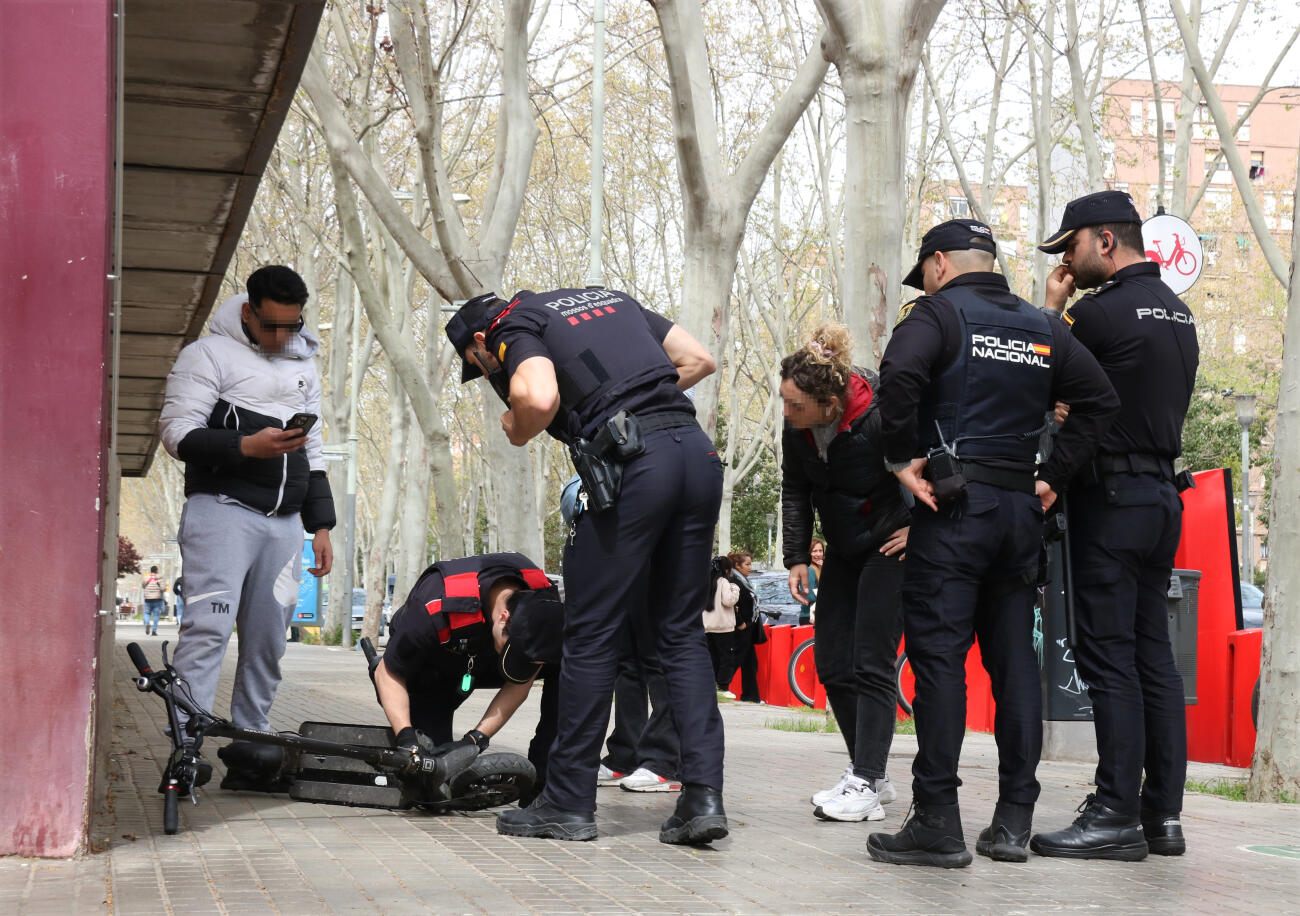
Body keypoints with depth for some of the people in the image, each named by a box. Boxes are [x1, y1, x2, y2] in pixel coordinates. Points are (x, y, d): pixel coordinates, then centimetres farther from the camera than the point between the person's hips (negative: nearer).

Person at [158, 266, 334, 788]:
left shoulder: (303, 365, 22)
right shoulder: (209, 355, 2)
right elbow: (177, 433, -7)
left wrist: (321, 525, 19)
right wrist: (246, 447, -20)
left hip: (284, 522, 6)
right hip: (223, 509, -6)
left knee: (268, 642, 4)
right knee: (208, 627, -17)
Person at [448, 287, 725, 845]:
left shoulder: (515, 323, 7)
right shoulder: (608, 297, 28)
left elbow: (541, 399, -15)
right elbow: (698, 359, 24)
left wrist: (515, 431, 5)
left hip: (633, 464, -7)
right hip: (697, 450, 7)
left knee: (591, 634, 3)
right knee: (682, 632, 11)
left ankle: (569, 802, 10)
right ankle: (703, 796, 4)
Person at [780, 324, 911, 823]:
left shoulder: (879, 419, -29)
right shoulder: (798, 426, -9)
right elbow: (795, 491, 5)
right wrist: (797, 557, 1)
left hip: (890, 547, -7)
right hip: (843, 552, 7)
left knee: (871, 663, -12)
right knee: (832, 662, 6)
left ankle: (865, 784, -9)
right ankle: (870, 772, 17)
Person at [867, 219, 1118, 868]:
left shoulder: (939, 312, -1)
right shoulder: (1042, 327, 17)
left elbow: (899, 374, -21)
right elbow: (1100, 400, 9)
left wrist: (901, 456, -11)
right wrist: (1052, 477, 7)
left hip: (954, 501, -6)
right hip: (1021, 508, 6)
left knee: (938, 656, -6)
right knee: (1014, 660, 8)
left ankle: (937, 824, -8)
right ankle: (1013, 823, 10)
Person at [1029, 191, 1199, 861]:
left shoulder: (1105, 311, -13)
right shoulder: (1176, 310, 16)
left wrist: (1052, 307, 8)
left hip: (1112, 496, -9)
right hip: (1162, 492, 9)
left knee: (1108, 655, -7)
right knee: (1152, 654, 9)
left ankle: (1117, 816, -7)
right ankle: (1163, 813, 12)